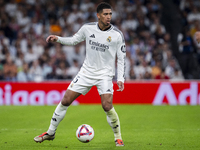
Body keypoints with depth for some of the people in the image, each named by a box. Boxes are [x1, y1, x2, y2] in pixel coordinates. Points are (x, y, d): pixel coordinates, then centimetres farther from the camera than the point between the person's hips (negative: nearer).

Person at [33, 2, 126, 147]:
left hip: (105, 74, -3)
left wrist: (121, 79, -12)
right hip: (87, 71, 3)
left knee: (107, 105, -20)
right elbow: (74, 40, 14)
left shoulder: (117, 34, -11)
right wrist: (58, 39, -2)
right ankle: (50, 133, 18)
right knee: (66, 100, 1)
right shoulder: (87, 28, -4)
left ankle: (118, 137, 0)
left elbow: (121, 58, -3)